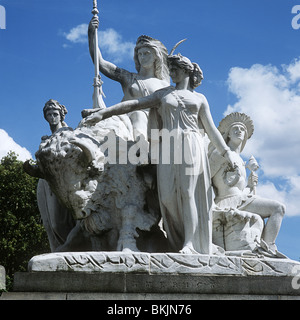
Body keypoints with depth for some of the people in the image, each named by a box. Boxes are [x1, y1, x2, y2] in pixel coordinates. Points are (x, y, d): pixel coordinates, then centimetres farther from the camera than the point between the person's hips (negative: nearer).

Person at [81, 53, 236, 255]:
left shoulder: (199, 99, 18)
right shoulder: (163, 95, 20)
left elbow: (211, 129, 16)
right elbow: (133, 105, 11)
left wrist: (227, 153, 7)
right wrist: (102, 113, 3)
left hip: (192, 148, -1)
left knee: (189, 193, -12)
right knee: (169, 195, -9)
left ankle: (191, 244, -12)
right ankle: (179, 242, 2)